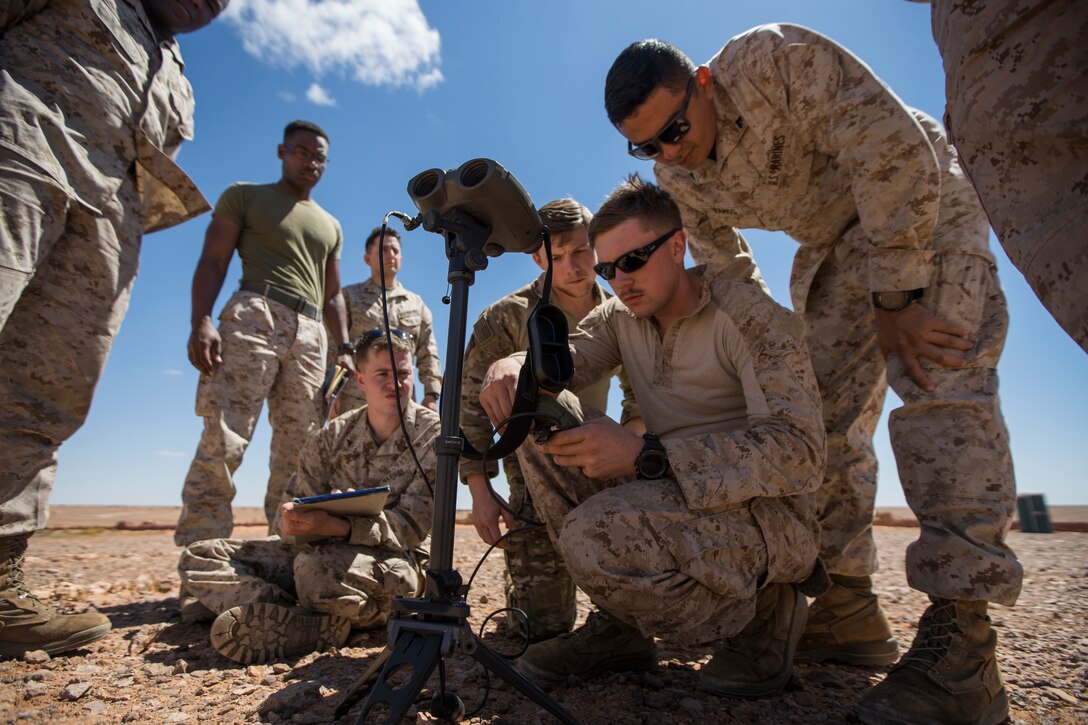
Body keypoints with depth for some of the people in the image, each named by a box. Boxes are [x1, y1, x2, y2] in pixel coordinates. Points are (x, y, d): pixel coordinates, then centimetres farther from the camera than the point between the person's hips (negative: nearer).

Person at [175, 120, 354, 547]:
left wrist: (343, 348, 12)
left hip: (310, 335, 5)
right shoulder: (244, 196, 17)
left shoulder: (330, 226, 29)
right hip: (254, 316, -4)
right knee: (223, 442, -15)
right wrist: (201, 321, -12)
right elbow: (212, 261, 5)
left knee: (298, 452, -2)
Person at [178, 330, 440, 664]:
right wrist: (291, 520, -25)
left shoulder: (432, 433, -10)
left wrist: (336, 526, -31)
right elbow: (296, 503, 1)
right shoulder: (334, 435, 3)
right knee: (198, 558, -5)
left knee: (315, 566, -39)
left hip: (400, 561, -7)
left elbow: (412, 526, -16)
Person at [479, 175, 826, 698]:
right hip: (667, 494, 6)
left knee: (595, 536, -34)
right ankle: (617, 625, -3)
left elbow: (799, 452, -23)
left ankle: (762, 610, -2)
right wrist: (510, 369, -32)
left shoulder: (753, 319, -14)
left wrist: (646, 455, -32)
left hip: (765, 512, -6)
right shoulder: (621, 317, 6)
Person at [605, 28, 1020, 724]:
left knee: (938, 380, -25)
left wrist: (894, 301, -27)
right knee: (823, 414, -4)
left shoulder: (775, 59, -25)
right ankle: (849, 611, 3)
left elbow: (898, 154, -28)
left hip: (924, 201, -5)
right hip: (832, 245, 6)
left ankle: (960, 643, -24)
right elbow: (727, 274, 4)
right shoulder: (677, 177, -7)